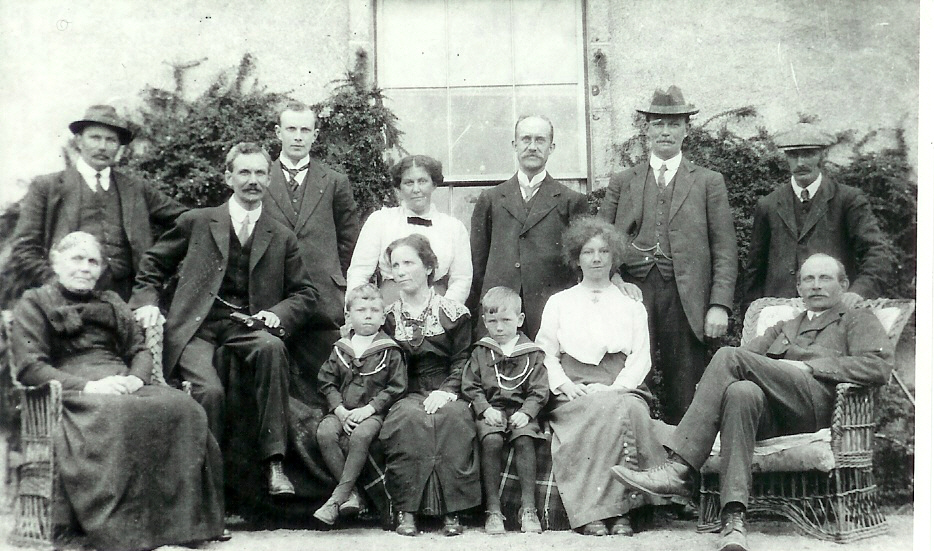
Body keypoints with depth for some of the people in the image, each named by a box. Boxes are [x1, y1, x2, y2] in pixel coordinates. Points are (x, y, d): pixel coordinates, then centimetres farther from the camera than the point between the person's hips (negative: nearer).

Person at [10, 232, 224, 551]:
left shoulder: (112, 303, 30)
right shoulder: (34, 304, 13)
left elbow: (141, 351, 22)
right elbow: (28, 367, -1)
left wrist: (135, 378, -4)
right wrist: (87, 385, -15)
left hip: (123, 386, 5)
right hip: (73, 393, -5)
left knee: (182, 408, -28)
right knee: (118, 417, -40)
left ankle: (186, 522, -31)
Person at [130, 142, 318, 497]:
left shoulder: (282, 238, 16)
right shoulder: (197, 222, 12)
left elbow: (305, 293, 19)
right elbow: (153, 264, 20)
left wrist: (277, 313, -1)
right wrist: (147, 301, 3)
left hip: (246, 326, 1)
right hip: (196, 329, -1)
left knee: (272, 347, -34)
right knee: (210, 390, -30)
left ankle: (273, 461, -30)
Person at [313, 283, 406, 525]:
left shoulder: (390, 351, 2)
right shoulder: (340, 349, 11)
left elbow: (396, 387, -2)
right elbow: (327, 382, 10)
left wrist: (368, 408, -12)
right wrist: (340, 410, -6)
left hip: (373, 412, -3)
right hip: (342, 411, 3)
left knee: (361, 435, -34)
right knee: (325, 433, -26)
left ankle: (337, 497, -29)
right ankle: (351, 495, -22)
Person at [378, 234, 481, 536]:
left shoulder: (453, 312, 6)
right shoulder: (389, 316, 12)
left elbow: (462, 360, 3)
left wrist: (447, 391, -13)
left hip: (445, 394, -1)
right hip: (406, 395, 1)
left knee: (454, 417, -35)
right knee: (409, 418, -34)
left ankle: (451, 510, -29)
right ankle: (406, 510, -31)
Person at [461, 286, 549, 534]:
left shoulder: (531, 353, 9)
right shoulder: (480, 352, 12)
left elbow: (539, 390, 4)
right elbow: (471, 387, 8)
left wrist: (526, 412, -12)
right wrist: (485, 409, -8)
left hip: (521, 410, 0)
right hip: (490, 410, 0)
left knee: (524, 439, -30)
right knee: (491, 441, -29)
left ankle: (528, 507, -24)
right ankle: (493, 509, -24)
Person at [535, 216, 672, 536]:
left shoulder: (632, 306, 22)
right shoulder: (559, 303, 21)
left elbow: (642, 357, 10)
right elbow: (545, 353, 12)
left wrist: (615, 387, -9)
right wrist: (566, 385, -8)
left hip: (622, 389, 1)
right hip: (575, 393, -1)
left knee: (628, 410, -35)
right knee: (604, 412, -35)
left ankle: (619, 511, -33)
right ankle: (593, 513, -35)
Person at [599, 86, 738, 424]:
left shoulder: (709, 183, 13)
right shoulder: (621, 183, 16)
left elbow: (724, 250, 7)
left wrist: (720, 305, -4)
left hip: (685, 299, -1)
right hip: (632, 292, 1)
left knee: (684, 401, -1)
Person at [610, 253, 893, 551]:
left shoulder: (859, 321, 23)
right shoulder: (783, 329, 38)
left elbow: (879, 366, 1)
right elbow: (750, 351, 20)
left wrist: (806, 366, -5)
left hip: (821, 401, -4)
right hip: (773, 416, 4)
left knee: (729, 357, -24)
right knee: (741, 392, -35)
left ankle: (678, 470, -32)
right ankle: (733, 518, -43)